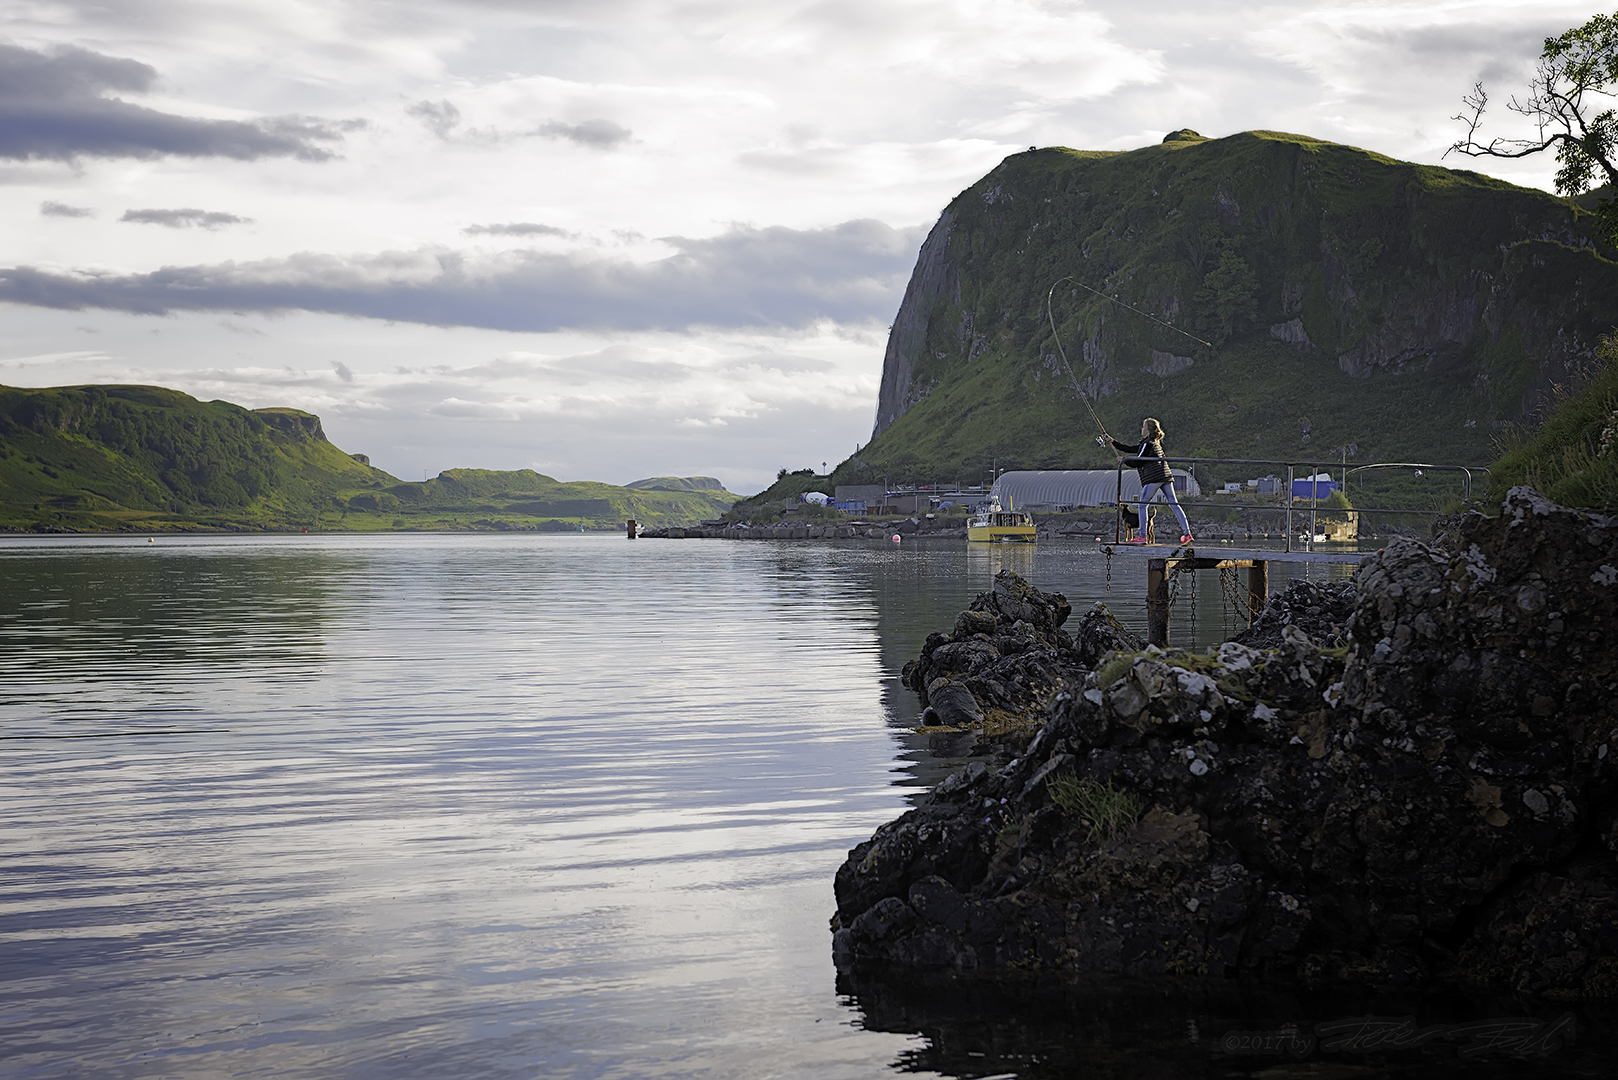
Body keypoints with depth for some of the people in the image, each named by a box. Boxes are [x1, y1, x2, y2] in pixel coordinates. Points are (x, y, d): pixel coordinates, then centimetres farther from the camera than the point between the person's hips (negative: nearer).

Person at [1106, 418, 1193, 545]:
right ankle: (1187, 534, -6)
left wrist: (1124, 461, 10)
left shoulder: (1147, 444, -5)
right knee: (1174, 504, 2)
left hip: (1154, 477, -9)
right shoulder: (1156, 443, 23)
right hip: (1166, 477, 9)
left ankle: (1142, 536, -3)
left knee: (1142, 505, 0)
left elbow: (1138, 462, -7)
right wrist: (1114, 442, 30)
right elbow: (1131, 449, 28)